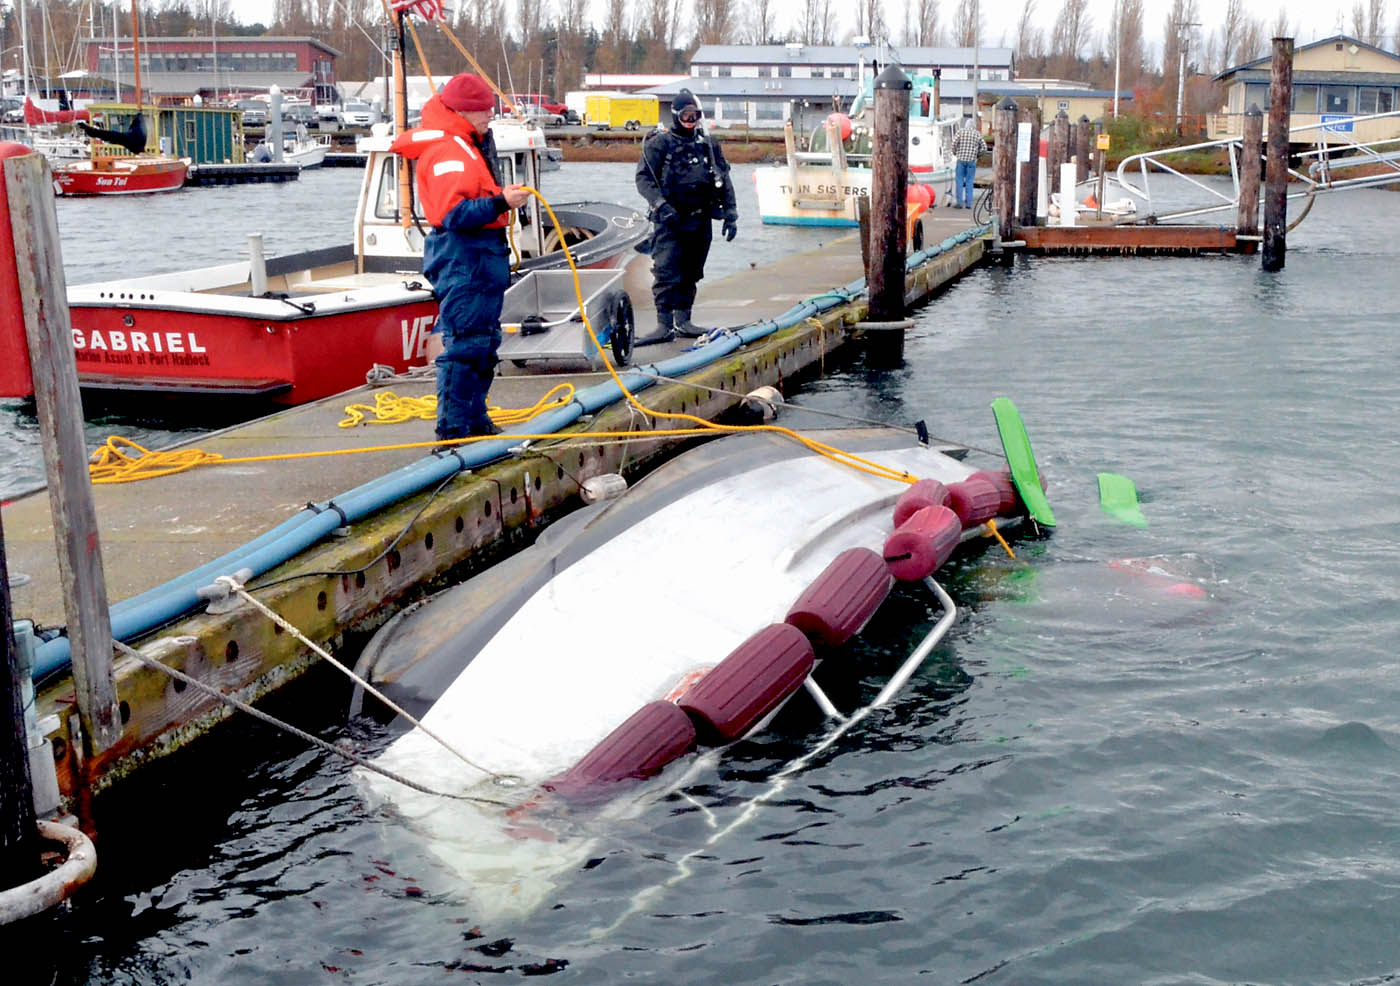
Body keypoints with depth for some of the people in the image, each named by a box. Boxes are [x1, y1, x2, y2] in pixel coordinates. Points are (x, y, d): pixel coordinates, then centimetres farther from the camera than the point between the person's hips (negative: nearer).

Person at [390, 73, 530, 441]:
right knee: (464, 343, -11)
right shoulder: (448, 151, -16)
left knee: (483, 343, 18)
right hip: (463, 256, -11)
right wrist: (501, 203, -31)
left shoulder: (467, 145, 18)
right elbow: (454, 214, -27)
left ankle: (474, 419, 29)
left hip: (482, 255, 11)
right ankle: (453, 429, -8)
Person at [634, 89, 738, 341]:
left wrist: (730, 215, 12)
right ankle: (665, 324, -10)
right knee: (666, 273, -12)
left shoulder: (708, 145, 13)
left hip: (700, 221, 5)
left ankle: (683, 321, 19)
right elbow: (643, 178, -7)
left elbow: (724, 181, 17)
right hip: (669, 221, -5)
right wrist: (661, 206, -19)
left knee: (691, 273, 10)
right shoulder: (659, 144, -2)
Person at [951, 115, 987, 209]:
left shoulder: (960, 131, 1)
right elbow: (984, 148, 1)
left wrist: (955, 153, 7)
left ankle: (959, 202, 1)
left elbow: (954, 143, -10)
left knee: (959, 181, 4)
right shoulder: (977, 134, 5)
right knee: (969, 182, 6)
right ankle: (968, 203, 6)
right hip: (972, 160, 1)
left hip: (961, 159, -1)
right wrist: (977, 155, 14)